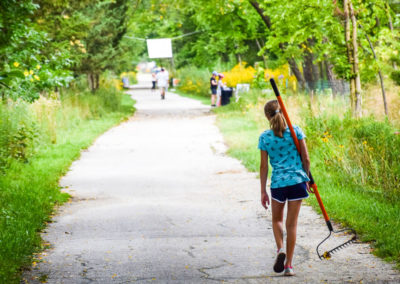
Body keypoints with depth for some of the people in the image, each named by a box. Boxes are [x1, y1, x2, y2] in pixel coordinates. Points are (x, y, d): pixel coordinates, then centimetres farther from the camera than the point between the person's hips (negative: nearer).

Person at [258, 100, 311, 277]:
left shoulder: (265, 137, -2)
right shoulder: (295, 131, -1)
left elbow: (264, 166, 1)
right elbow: (305, 159, 0)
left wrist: (263, 191, 7)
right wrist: (306, 178, 15)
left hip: (278, 183, 0)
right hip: (297, 181, 0)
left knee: (277, 219, 21)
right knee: (292, 223, 7)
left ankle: (280, 249, -4)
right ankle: (289, 265, 8)